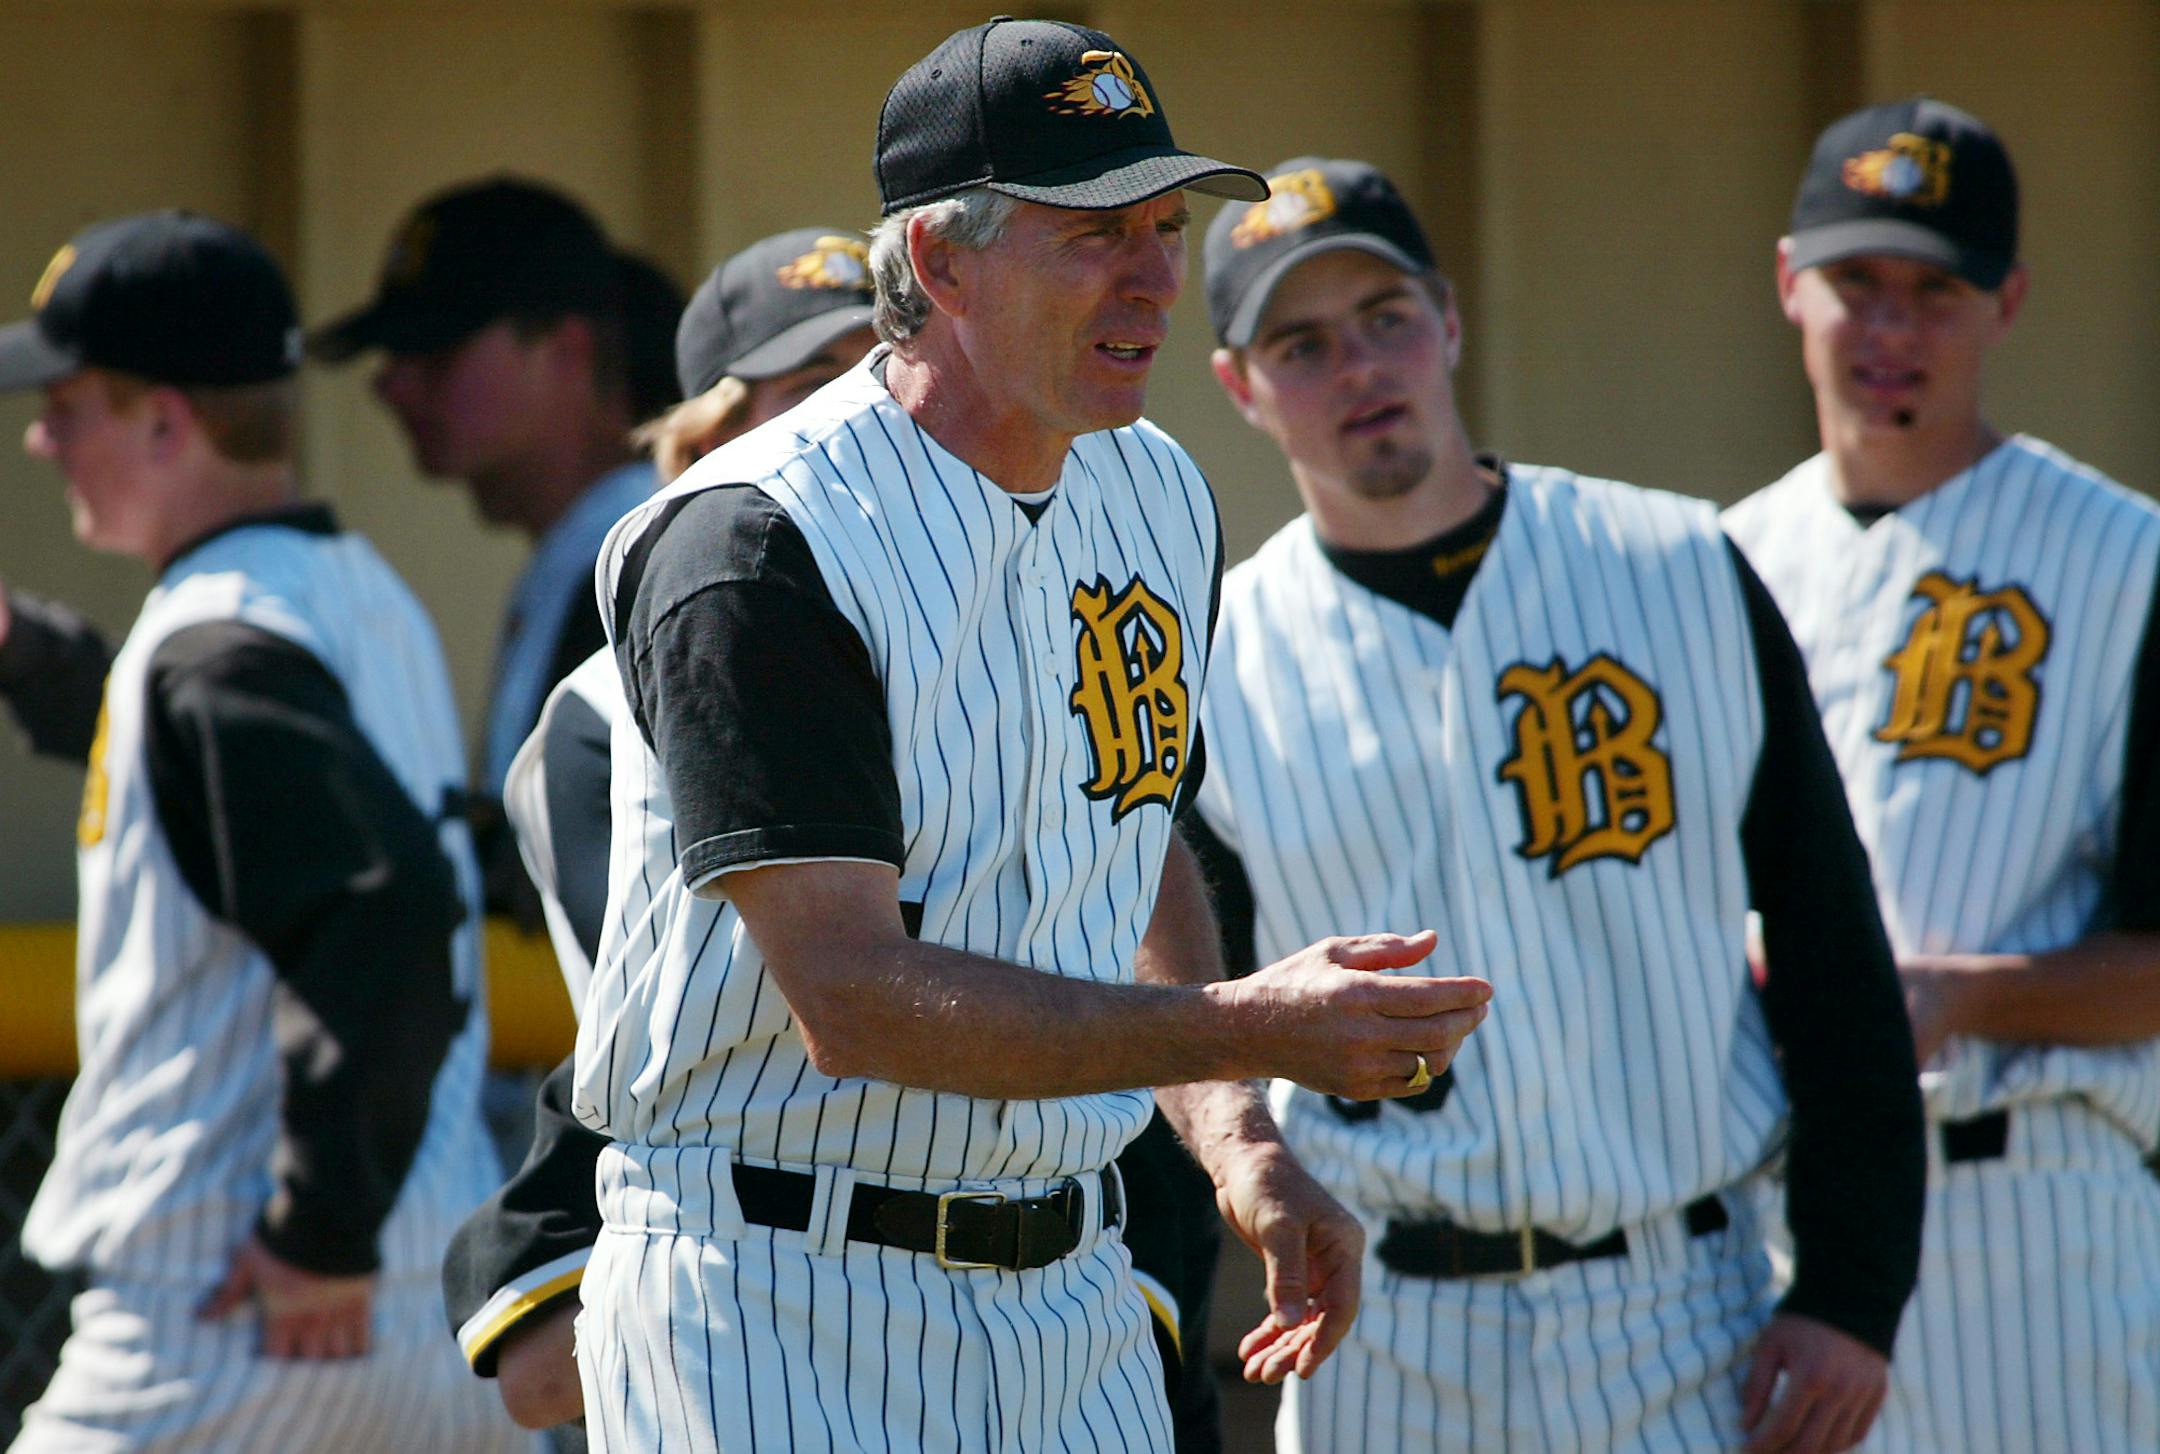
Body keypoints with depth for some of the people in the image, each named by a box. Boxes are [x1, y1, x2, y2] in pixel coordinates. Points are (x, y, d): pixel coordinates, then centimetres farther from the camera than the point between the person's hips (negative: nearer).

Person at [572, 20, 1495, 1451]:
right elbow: (851, 998, -23)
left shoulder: (1160, 501, 10)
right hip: (775, 1307, -7)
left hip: (1070, 1291, 7)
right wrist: (1251, 1029, -27)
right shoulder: (759, 546, -17)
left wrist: (1240, 1143, 5)